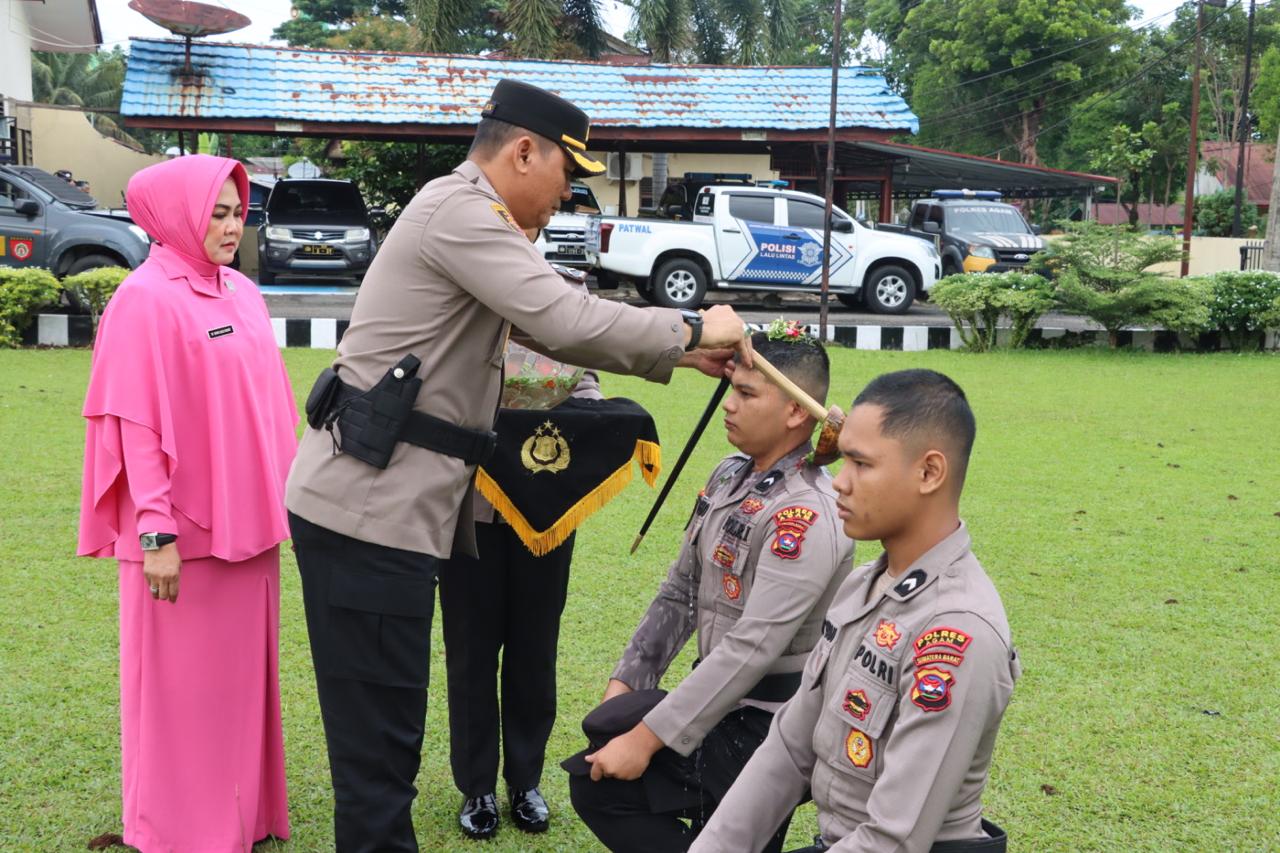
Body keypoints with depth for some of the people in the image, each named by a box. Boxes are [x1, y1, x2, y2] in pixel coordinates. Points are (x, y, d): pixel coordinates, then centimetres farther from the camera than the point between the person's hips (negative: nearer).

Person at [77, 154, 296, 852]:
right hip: (182, 529, -7)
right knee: (182, 685, 5)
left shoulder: (241, 292, 9)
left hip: (245, 521, 7)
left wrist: (283, 497, 15)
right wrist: (156, 532, -18)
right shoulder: (145, 300, -13)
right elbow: (136, 425, -16)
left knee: (240, 674, 15)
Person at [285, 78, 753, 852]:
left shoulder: (466, 217, 20)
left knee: (387, 725, 17)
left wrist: (679, 354, 13)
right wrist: (692, 329, -8)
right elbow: (571, 323, -22)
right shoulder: (460, 211, -13)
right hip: (369, 508, -10)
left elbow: (551, 327, 20)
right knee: (378, 734, -2)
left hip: (386, 503, 10)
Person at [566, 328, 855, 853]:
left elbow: (751, 648, -28)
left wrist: (647, 737, -25)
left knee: (598, 781, -12)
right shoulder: (729, 476, 6)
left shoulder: (806, 514, -23)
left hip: (766, 723, -9)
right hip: (722, 699, 9)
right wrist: (626, 682, 4)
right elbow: (679, 592, 12)